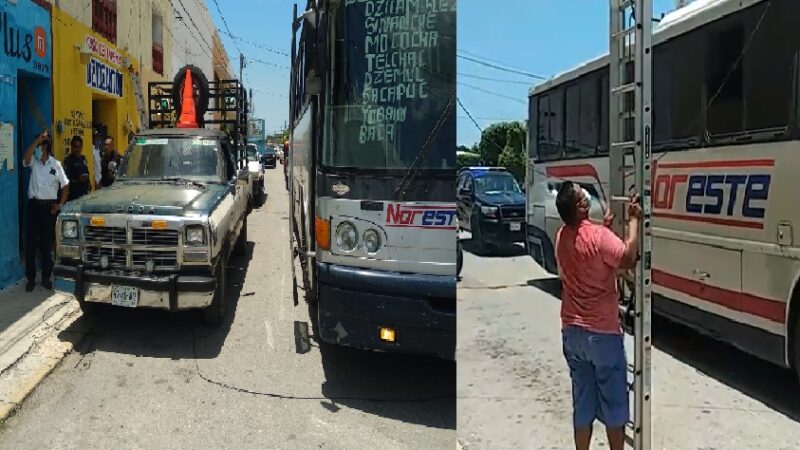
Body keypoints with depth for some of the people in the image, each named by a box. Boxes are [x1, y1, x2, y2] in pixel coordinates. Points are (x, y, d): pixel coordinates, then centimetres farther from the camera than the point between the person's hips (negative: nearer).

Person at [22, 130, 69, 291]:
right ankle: (31, 278, 9)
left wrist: (60, 204, -5)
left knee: (47, 243, 6)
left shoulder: (56, 164, 2)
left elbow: (65, 186, 5)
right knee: (31, 243, 1)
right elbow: (26, 157, -21)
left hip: (49, 206, -1)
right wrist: (38, 138, -23)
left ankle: (46, 277, 16)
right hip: (34, 205, 1)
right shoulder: (33, 162, 4)